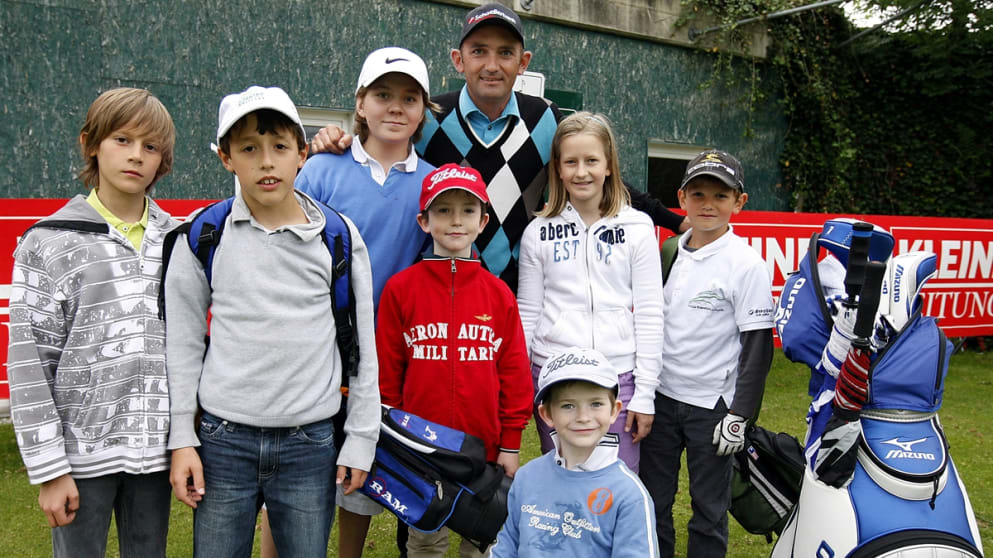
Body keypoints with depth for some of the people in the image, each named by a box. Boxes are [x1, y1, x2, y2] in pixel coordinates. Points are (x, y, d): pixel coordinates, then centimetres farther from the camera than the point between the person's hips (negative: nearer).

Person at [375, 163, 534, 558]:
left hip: (485, 449, 1)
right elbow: (386, 372, -1)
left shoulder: (498, 294, 0)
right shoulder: (401, 288, -4)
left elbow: (514, 374, 3)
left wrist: (511, 444, 2)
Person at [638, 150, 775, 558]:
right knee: (651, 501, 15)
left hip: (712, 404, -5)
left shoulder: (747, 265, -11)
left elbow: (758, 347, -11)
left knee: (709, 509, 8)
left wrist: (739, 416, -13)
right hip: (660, 397, 5)